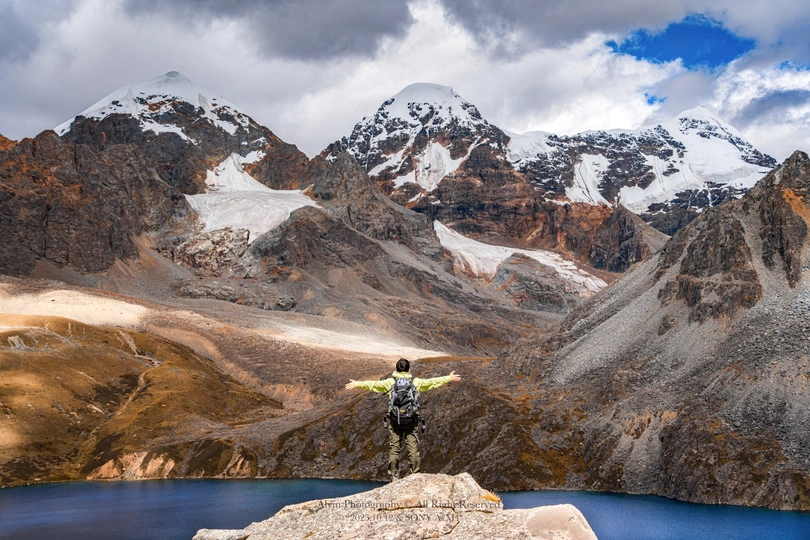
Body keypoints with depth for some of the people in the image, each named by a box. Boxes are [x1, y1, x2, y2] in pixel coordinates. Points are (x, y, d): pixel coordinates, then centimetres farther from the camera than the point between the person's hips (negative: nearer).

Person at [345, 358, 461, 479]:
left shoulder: (390, 382, 1)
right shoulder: (416, 382, 3)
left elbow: (373, 384, 6)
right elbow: (432, 382, 11)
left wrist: (357, 384, 19)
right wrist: (448, 379, 23)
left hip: (394, 420, 0)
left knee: (394, 448, 5)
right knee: (413, 449, 5)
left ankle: (394, 476, 6)